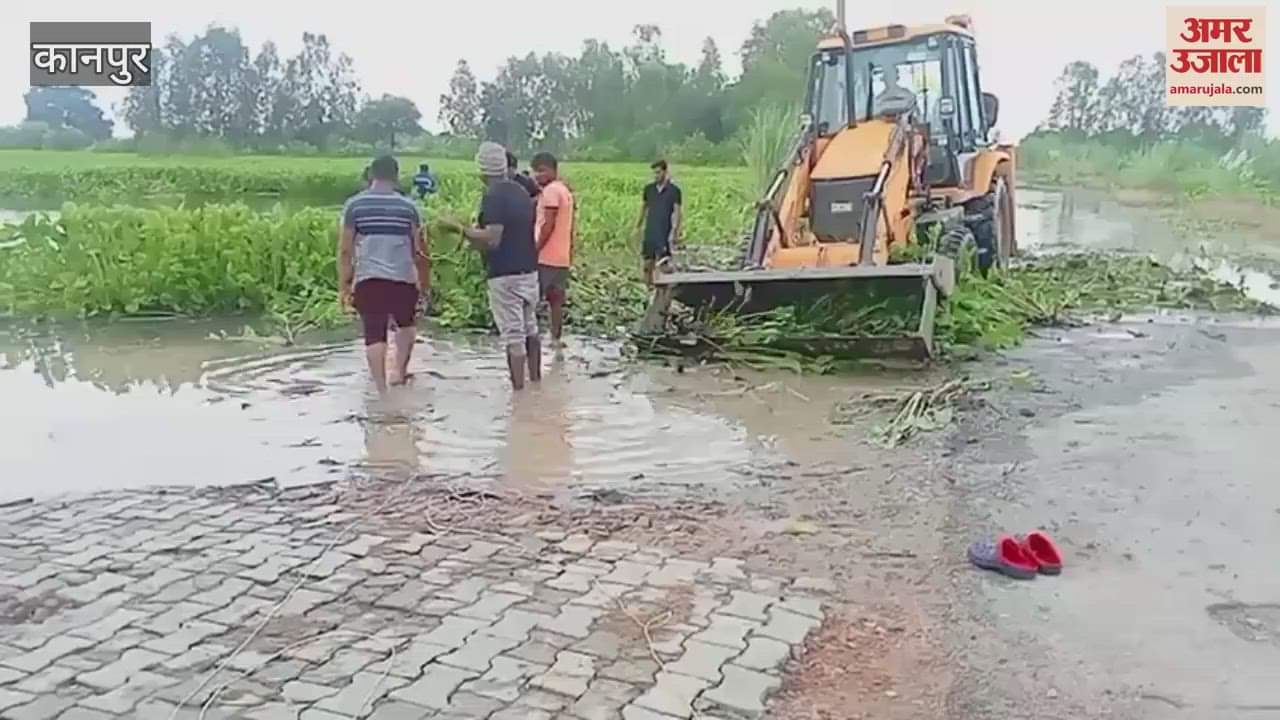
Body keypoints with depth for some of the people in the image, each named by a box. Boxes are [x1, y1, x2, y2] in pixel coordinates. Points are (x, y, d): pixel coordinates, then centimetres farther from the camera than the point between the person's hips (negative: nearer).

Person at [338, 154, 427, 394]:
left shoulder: (354, 204, 3)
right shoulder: (408, 206, 3)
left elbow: (345, 250, 1)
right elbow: (419, 249, 5)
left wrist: (343, 286, 6)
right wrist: (424, 279, 19)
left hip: (368, 279, -1)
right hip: (403, 278, 1)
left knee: (374, 334, 4)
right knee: (406, 323, 26)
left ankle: (381, 390, 2)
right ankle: (400, 372, 22)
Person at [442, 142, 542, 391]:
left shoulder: (493, 196, -15)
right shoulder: (522, 192, 10)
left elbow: (492, 239, -23)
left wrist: (460, 228, -11)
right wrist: (475, 235, 25)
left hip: (505, 275, -8)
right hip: (529, 270, 8)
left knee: (513, 335, -4)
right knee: (530, 329, 19)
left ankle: (519, 389, 0)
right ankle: (535, 380, 29)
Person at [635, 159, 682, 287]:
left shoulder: (674, 190, -5)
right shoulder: (649, 188, 7)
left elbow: (677, 212, -7)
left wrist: (675, 232, -15)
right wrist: (638, 226, 17)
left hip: (664, 234, -4)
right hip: (649, 233, 4)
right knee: (648, 264, 6)